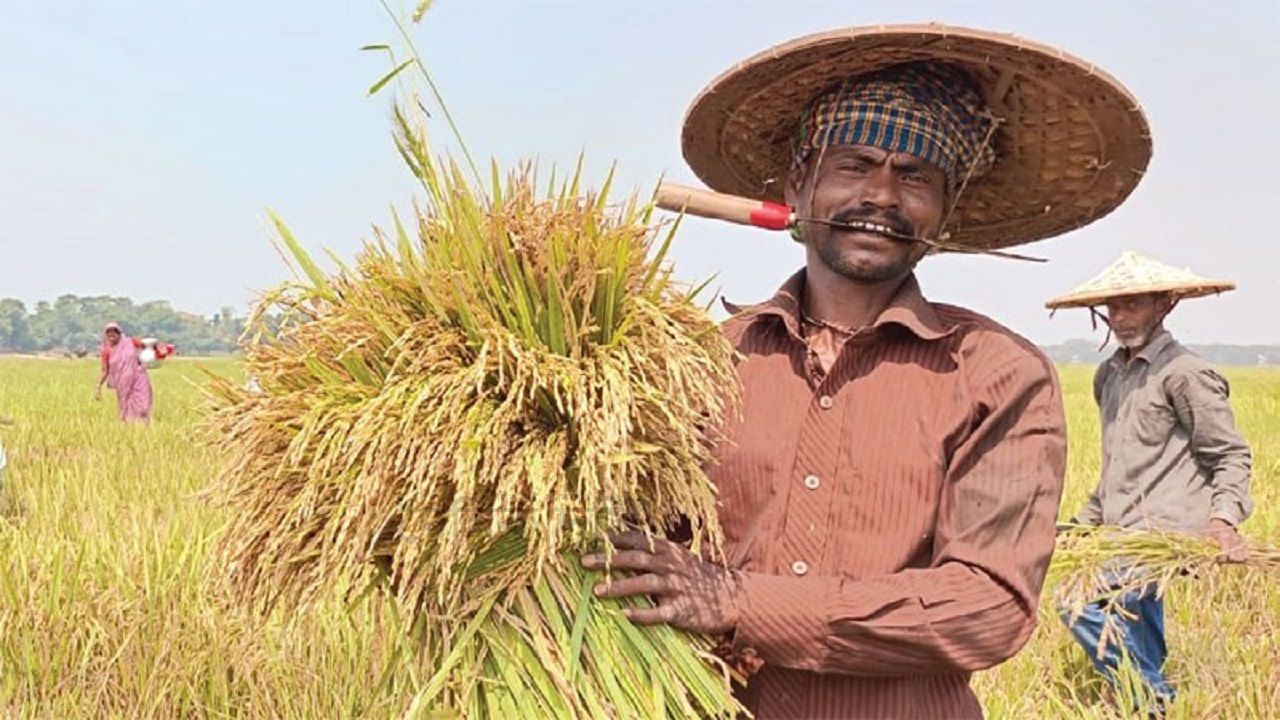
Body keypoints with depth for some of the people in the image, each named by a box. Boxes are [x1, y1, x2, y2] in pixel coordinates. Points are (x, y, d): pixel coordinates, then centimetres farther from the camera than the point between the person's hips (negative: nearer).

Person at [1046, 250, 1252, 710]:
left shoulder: (1185, 373, -9)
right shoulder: (1108, 374, 15)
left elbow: (1232, 456, -8)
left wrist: (1224, 517, -23)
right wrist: (1087, 518, 22)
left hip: (1165, 532, -9)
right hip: (1122, 534, 9)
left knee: (1082, 601, -24)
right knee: (1141, 651, 15)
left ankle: (1154, 699, -10)